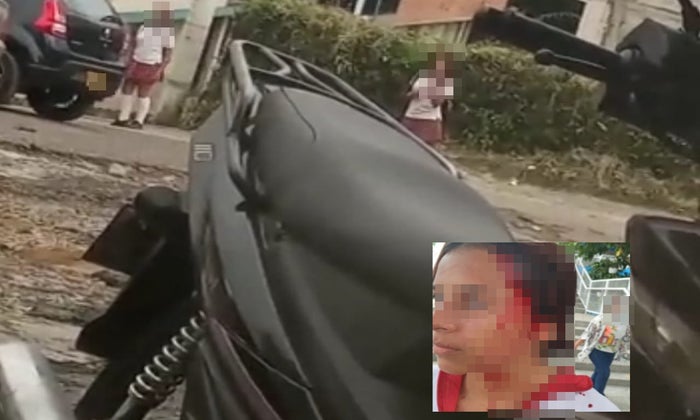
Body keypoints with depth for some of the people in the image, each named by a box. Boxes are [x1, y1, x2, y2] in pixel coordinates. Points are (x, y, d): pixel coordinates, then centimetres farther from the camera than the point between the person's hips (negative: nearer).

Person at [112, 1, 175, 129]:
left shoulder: (168, 32, -6)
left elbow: (168, 54, -8)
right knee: (127, 89, 4)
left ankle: (139, 121, 6)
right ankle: (123, 118, 11)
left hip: (151, 67, -5)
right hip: (136, 63, 5)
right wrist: (130, 61, 5)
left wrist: (160, 70, -16)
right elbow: (134, 44, 13)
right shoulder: (144, 26, 8)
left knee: (143, 94, -2)